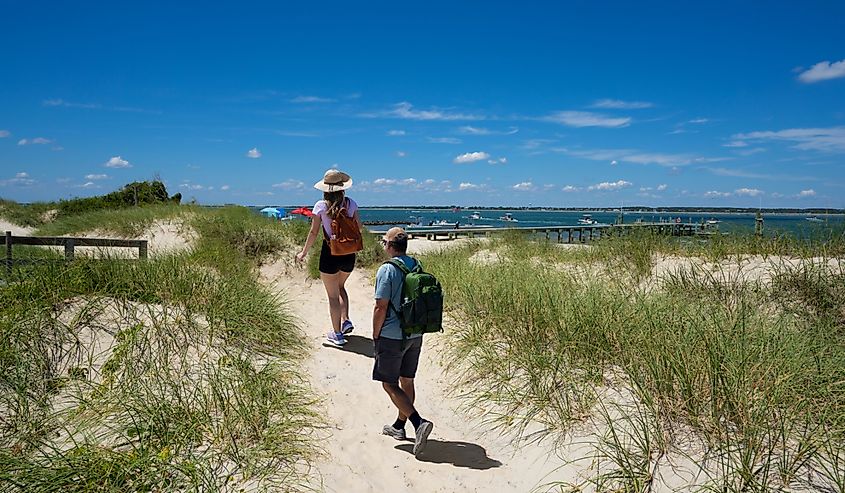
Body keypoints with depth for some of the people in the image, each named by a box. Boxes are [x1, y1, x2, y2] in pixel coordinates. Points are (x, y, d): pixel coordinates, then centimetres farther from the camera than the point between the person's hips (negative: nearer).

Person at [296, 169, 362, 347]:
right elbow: (359, 226, 6)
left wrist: (303, 253, 4)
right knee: (340, 287, 28)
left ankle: (337, 334, 15)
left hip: (329, 253, -3)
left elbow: (313, 232, -7)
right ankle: (346, 320, 16)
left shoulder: (321, 205, -9)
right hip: (349, 253, 3)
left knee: (333, 295, 8)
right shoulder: (351, 203, -2)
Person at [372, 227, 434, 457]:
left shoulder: (387, 270, -17)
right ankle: (399, 426, 31)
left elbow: (381, 308, -17)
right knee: (407, 381, 17)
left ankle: (419, 423, -10)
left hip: (392, 337, -7)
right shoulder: (417, 266, 4)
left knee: (390, 385, 3)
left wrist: (375, 336, -5)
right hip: (415, 335, 7)